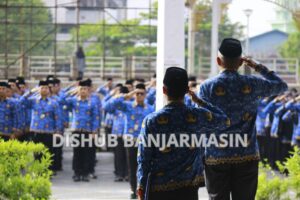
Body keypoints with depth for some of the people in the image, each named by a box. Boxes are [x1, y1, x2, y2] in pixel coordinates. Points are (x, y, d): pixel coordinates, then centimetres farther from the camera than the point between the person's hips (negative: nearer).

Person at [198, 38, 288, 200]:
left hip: (216, 158, -1)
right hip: (247, 157, 1)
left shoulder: (207, 87, -6)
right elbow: (281, 86, 16)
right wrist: (258, 67, 20)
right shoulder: (253, 84, -2)